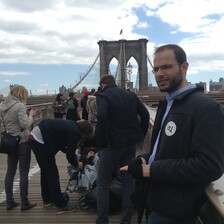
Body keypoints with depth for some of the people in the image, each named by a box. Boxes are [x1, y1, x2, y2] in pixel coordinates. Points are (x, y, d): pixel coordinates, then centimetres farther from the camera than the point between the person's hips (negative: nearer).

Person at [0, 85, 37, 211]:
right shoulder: (19, 106, -18)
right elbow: (25, 124, -22)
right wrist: (31, 115, -5)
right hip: (23, 142, -7)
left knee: (10, 171, 13)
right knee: (24, 172, 2)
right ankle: (25, 203, 10)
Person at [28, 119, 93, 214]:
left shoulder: (71, 125, 13)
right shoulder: (74, 132, -14)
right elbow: (70, 155, -11)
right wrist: (77, 165, 6)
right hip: (40, 141, -10)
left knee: (45, 170, 20)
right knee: (52, 173, -3)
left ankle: (47, 199, 34)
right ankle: (61, 205, 6)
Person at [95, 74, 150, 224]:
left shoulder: (103, 95, -7)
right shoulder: (131, 95, 9)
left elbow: (102, 117, -24)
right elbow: (145, 115, 4)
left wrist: (102, 142, -15)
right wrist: (140, 136, 9)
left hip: (112, 144, -5)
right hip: (130, 144, 5)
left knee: (102, 185, 8)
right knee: (128, 182, 14)